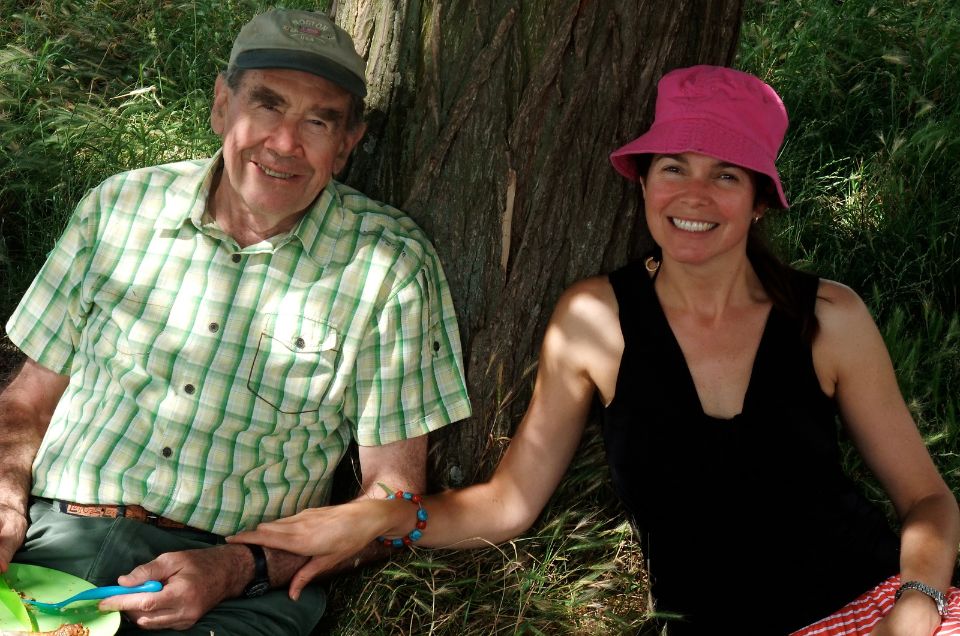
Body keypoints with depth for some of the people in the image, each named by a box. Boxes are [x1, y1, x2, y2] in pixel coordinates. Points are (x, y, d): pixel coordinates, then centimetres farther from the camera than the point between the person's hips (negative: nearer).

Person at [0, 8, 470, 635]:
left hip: (243, 583, -1)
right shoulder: (120, 205, 10)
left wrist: (241, 569, -14)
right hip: (53, 535, 2)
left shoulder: (390, 265, 0)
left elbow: (392, 498, 1)